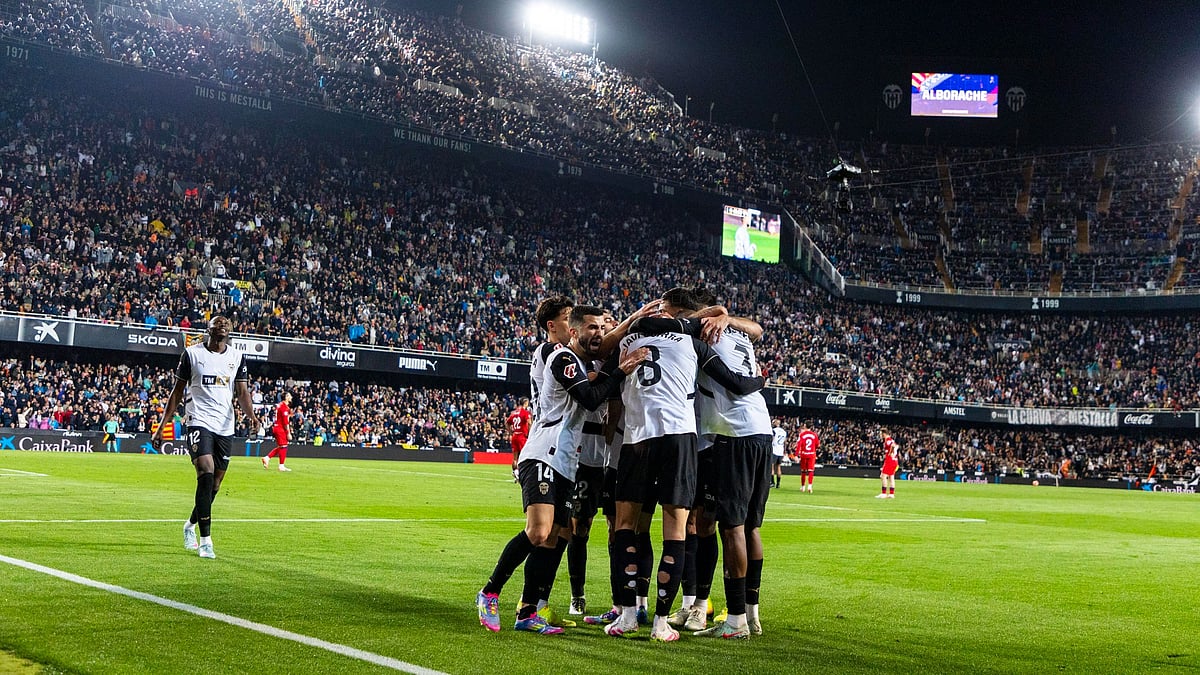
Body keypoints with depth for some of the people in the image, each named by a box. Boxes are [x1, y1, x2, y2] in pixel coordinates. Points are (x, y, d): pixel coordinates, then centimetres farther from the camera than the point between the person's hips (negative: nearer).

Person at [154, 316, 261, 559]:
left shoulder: (237, 357, 11)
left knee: (214, 485, 8)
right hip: (199, 422, -4)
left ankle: (190, 525, 35)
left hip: (225, 427, 4)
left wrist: (250, 414, -18)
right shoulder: (192, 353, 4)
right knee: (206, 474, -21)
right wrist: (161, 427, 4)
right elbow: (177, 392, 7)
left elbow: (242, 392, 4)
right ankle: (205, 540, -17)